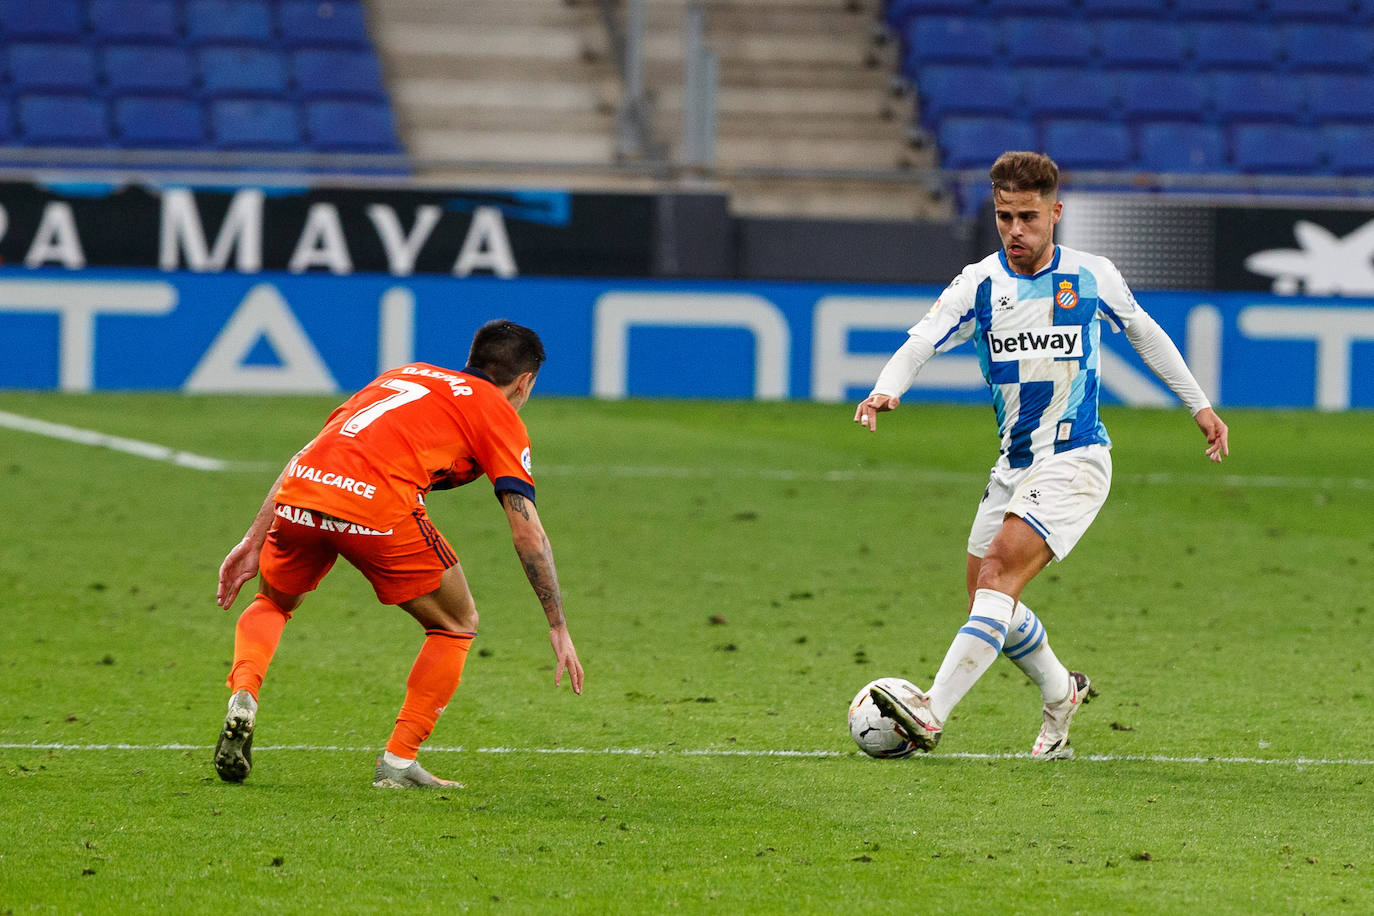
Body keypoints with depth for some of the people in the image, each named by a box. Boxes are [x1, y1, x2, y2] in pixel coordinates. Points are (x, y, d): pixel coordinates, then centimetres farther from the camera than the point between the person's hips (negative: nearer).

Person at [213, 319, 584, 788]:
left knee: (272, 603, 33)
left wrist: (255, 542, 27)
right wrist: (558, 628, 11)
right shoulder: (498, 414, 18)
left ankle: (242, 698, 5)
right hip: (378, 505, -5)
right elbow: (526, 529, 8)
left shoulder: (401, 376, 33)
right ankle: (399, 762, 12)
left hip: (299, 488, 5)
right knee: (456, 626, 19)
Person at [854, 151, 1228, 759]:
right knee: (985, 602, 9)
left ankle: (931, 713, -30)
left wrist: (1200, 406, 21)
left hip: (1076, 459, -5)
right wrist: (886, 390, -37)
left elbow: (1144, 333, 16)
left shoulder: (1092, 277, -3)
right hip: (1014, 466, 5)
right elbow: (919, 344, -15)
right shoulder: (978, 285, -2)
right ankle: (1061, 694, 35)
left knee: (998, 574, -21)